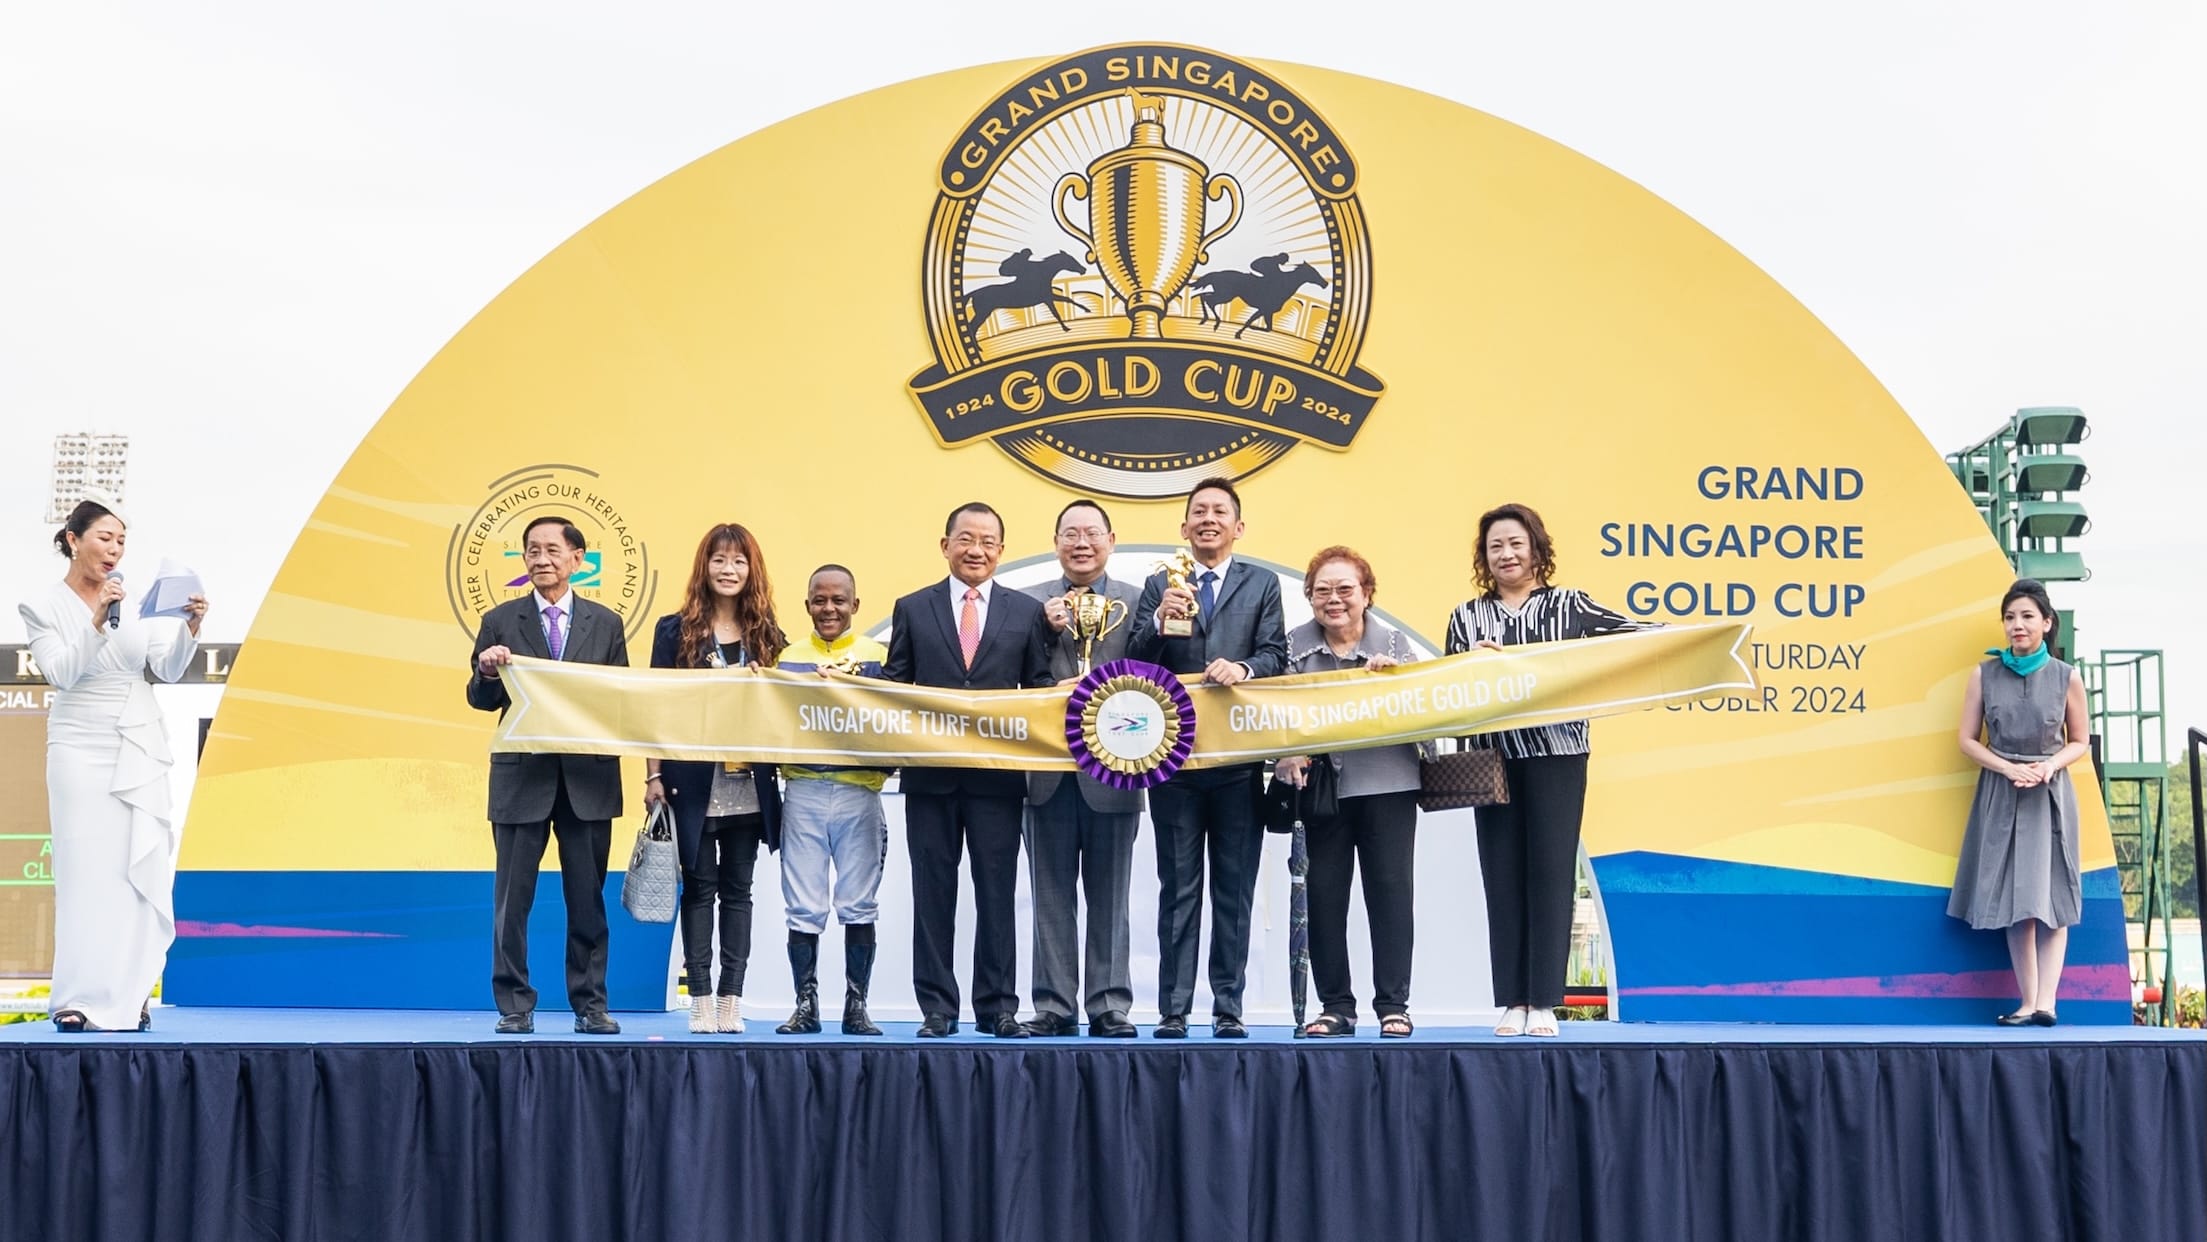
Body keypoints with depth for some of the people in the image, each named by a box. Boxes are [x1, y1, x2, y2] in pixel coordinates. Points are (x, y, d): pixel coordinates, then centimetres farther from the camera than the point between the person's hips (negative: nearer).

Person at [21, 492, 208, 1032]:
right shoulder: (44, 608, -1)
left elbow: (168, 670, 0)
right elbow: (60, 673, -14)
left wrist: (189, 629, -18)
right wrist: (97, 622, -26)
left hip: (139, 747, 3)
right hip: (81, 748, -3)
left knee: (139, 870, -1)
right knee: (86, 870, -6)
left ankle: (129, 995, 4)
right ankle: (81, 998, -2)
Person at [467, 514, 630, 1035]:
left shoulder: (606, 624, 9)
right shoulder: (500, 622, 5)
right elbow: (481, 700, 4)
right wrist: (486, 672, -16)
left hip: (589, 777, 1)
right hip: (521, 776, -1)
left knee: (588, 898, 6)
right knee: (512, 898, 2)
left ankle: (590, 1005, 14)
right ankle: (515, 1006, 11)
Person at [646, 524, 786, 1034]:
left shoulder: (765, 635, 8)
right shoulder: (676, 630, 2)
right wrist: (653, 776, -4)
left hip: (749, 786, 2)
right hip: (693, 783, -2)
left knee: (738, 890, 6)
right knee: (699, 888, 2)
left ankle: (731, 1000, 10)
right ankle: (701, 999, 6)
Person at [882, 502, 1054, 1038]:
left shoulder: (1027, 612, 10)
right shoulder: (912, 609, 10)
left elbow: (1041, 689, 7)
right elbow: (893, 685, 7)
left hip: (998, 775, 0)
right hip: (930, 775, 0)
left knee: (997, 894, 2)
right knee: (933, 893, 4)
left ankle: (998, 1007, 9)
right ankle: (937, 1008, 10)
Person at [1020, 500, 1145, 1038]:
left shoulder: (1137, 601, 5)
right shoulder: (1031, 603, 8)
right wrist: (1048, 629, -12)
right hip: (1050, 771, 1)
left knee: (1109, 897, 5)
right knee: (1052, 896, 6)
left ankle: (1109, 1007, 10)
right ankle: (1054, 1007, 12)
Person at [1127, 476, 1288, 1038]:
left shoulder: (1262, 583, 10)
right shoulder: (1159, 586, 9)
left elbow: (1276, 656, 0)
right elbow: (1135, 663, 0)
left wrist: (1242, 667, -20)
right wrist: (1159, 621, -18)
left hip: (1239, 758, 0)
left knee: (1235, 889, 4)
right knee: (1178, 889, 3)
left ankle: (1229, 1008, 9)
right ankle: (1173, 1009, 5)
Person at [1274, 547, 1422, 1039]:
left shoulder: (1393, 642, 5)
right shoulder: (1294, 646, 4)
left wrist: (1393, 676, -18)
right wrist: (1287, 756, -19)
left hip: (1386, 781, 0)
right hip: (1323, 783, 1)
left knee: (1391, 888, 0)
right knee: (1323, 893, 3)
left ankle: (1393, 1004, 9)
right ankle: (1336, 1006, 13)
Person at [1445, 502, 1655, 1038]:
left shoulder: (1568, 605, 5)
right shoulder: (1467, 616, 12)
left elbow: (1639, 634, 0)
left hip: (1557, 756, -2)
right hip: (1495, 758, 2)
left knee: (1551, 871, -3)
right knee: (1502, 875, 2)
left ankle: (1544, 1002, 2)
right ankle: (1512, 1003, 8)